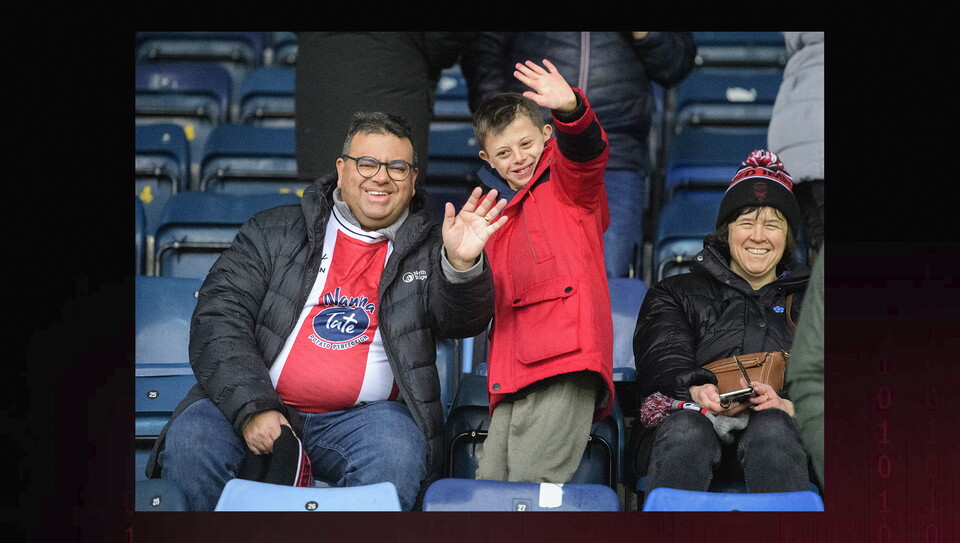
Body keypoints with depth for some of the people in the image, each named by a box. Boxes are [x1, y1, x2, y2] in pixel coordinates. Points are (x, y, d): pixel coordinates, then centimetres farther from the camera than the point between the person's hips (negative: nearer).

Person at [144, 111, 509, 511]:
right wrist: (252, 409, -13)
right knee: (190, 440, -28)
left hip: (363, 415, 0)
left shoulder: (427, 249, 14)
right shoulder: (274, 232, 13)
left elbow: (463, 319, -5)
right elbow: (219, 317, 3)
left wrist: (462, 264, -30)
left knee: (396, 452, -33)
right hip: (251, 405, 0)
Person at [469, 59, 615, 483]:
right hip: (513, 376, 8)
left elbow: (587, 153, -16)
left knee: (530, 486, -18)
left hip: (565, 366, -8)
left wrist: (571, 111, -36)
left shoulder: (567, 186, 9)